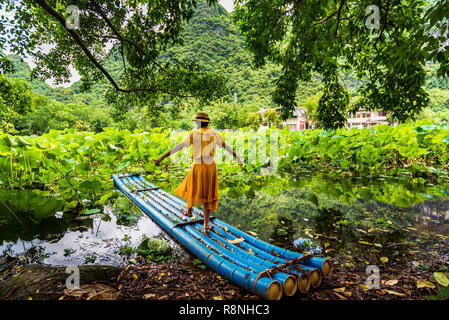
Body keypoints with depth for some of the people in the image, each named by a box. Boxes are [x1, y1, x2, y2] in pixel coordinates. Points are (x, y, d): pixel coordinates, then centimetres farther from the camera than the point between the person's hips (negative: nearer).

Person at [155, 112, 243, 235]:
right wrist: (238, 158, 23)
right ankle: (206, 226, 12)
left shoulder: (194, 134, -8)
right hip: (211, 167, 3)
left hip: (198, 166, -3)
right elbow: (227, 147, 10)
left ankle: (189, 211, 50)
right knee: (207, 194, 11)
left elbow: (179, 146, -13)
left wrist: (162, 157, -12)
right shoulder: (215, 134, 2)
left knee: (192, 189, 25)